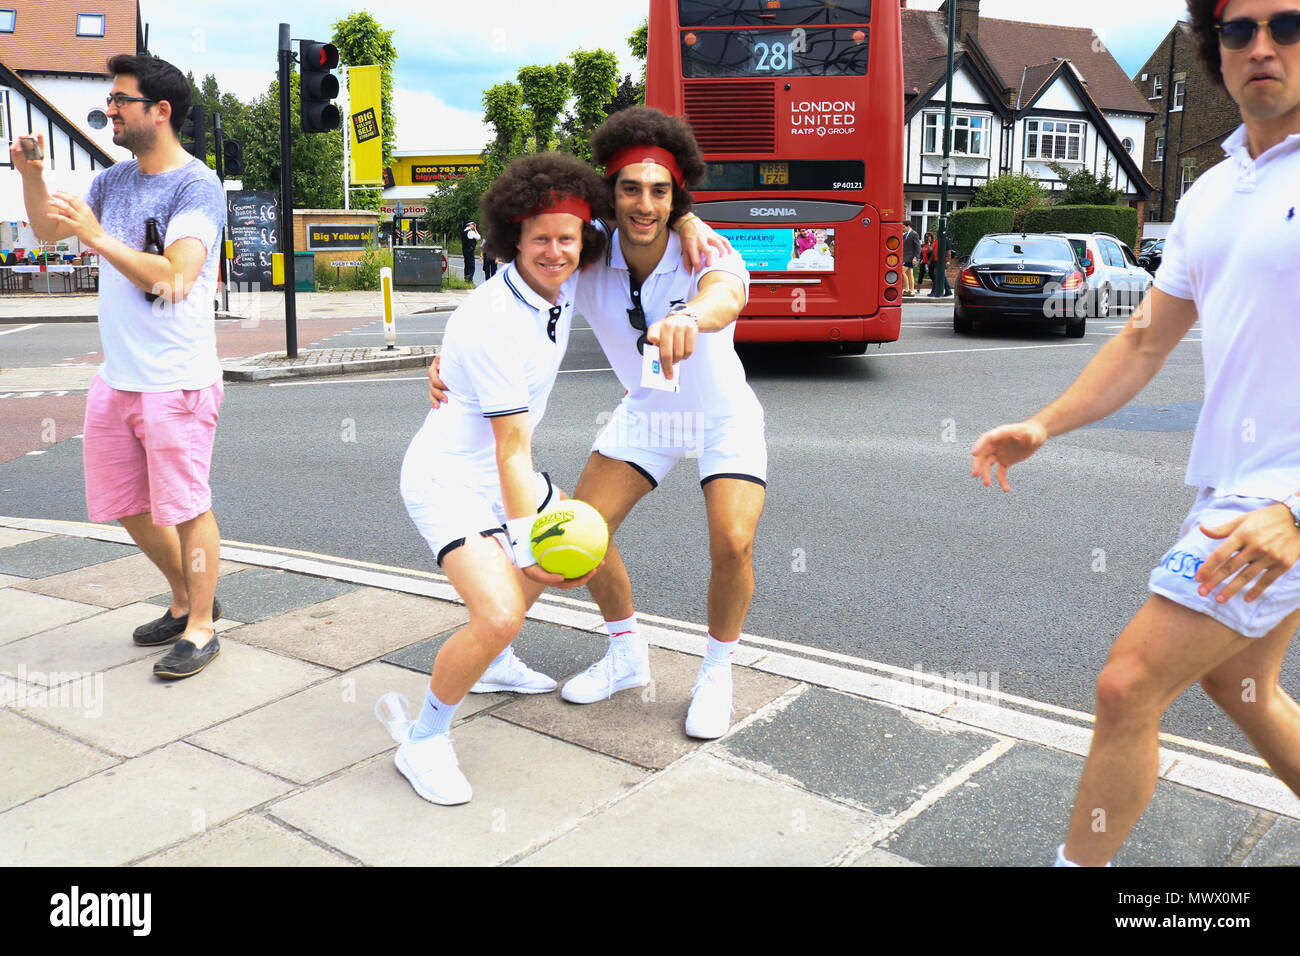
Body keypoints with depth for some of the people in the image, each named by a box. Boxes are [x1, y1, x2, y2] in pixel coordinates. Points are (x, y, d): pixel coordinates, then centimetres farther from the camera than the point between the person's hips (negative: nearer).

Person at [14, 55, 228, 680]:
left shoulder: (196, 185, -12)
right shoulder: (115, 181, 12)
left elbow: (174, 277, -24)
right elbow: (48, 229, 24)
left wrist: (97, 236, -21)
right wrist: (31, 174, 7)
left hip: (177, 382, -8)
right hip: (116, 378, 8)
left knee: (185, 508, -2)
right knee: (128, 508, 16)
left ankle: (200, 629, 12)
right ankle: (186, 601, 34)